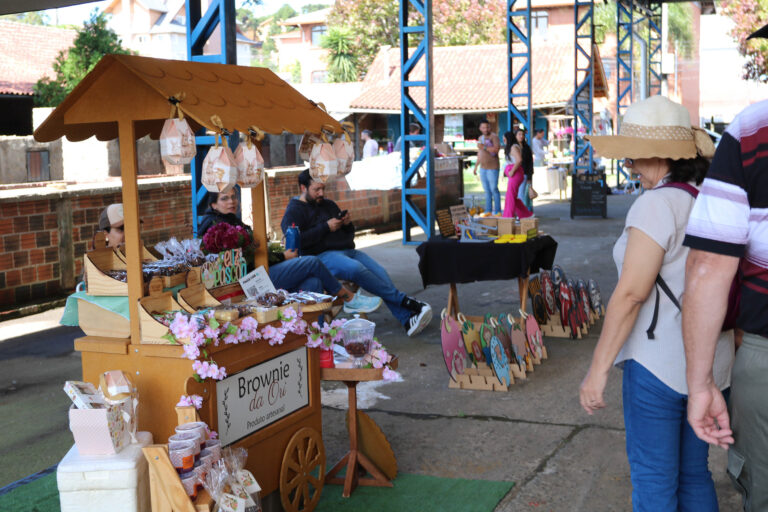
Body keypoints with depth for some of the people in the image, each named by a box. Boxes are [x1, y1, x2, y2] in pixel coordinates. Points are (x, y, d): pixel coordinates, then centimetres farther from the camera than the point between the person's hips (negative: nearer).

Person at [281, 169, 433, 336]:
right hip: (321, 255, -7)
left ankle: (407, 319, -31)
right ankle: (404, 301, -28)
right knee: (356, 269, -35)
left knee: (379, 271, -20)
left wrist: (348, 224, 6)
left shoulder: (329, 205, 26)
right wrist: (326, 227, -12)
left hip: (348, 250, 7)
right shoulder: (294, 211, 5)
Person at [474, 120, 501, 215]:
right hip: (483, 168, 7)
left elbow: (497, 149, -21)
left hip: (492, 168, -7)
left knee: (494, 189, -6)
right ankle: (488, 211, 12)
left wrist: (484, 147, -20)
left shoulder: (494, 136, -7)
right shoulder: (480, 138, 16)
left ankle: (497, 211, -1)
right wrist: (476, 166, 24)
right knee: (487, 190, 9)